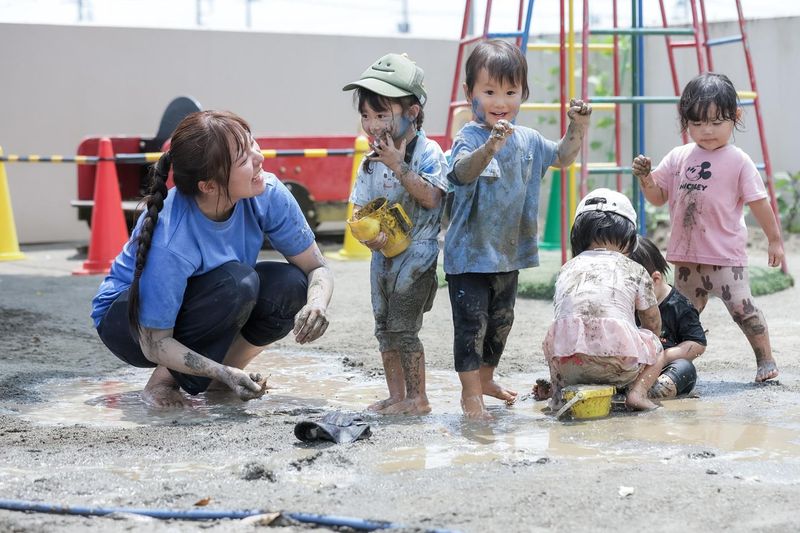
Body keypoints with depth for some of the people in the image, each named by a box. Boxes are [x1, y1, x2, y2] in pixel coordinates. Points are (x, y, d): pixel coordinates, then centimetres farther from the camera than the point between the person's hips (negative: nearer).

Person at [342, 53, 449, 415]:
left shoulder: (427, 152, -11)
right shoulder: (371, 160, 7)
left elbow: (430, 197, -22)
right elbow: (360, 208, 8)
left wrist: (398, 165, -24)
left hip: (416, 251, -7)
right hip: (383, 251, 7)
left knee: (402, 326, -8)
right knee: (384, 326, 9)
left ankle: (417, 397, 3)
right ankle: (396, 396, 18)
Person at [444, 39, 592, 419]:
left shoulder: (527, 140, 3)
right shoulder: (470, 137, -19)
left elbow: (561, 158, 21)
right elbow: (463, 172, -39)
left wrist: (577, 128, 3)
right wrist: (489, 149, -58)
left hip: (509, 252, 7)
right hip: (470, 254, -7)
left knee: (501, 321, 20)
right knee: (472, 324, -6)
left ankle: (486, 378, 39)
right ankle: (470, 394, 3)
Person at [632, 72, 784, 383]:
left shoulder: (738, 162, -6)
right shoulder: (678, 158, 6)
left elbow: (758, 203, -4)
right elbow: (658, 196, 10)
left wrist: (774, 239, -2)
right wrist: (645, 178, -9)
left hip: (725, 255, -5)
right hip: (686, 255, 5)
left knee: (741, 307, -7)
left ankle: (766, 360, 7)